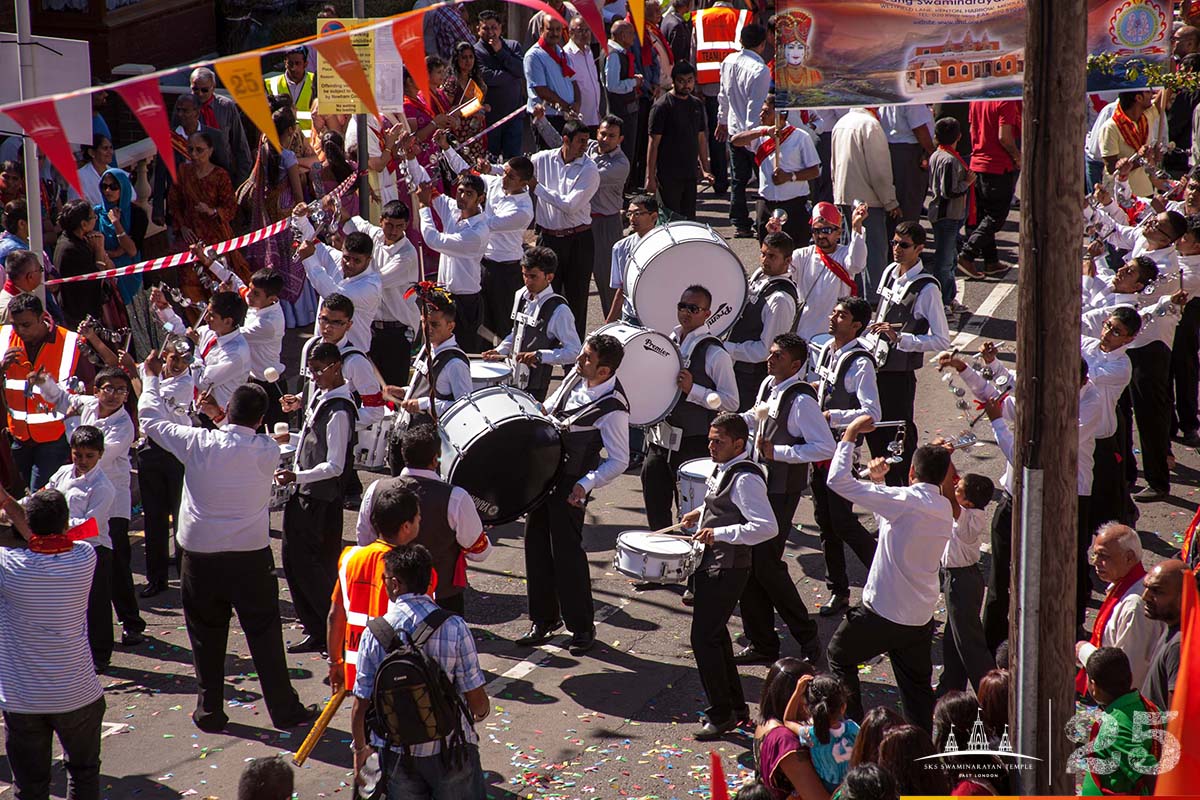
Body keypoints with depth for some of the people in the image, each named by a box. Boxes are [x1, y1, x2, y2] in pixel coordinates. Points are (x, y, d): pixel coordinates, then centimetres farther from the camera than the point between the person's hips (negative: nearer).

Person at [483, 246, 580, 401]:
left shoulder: (558, 310, -15)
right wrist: (500, 351, 8)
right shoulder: (521, 295, 8)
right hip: (511, 379, 7)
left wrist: (539, 355, -26)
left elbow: (574, 352, -17)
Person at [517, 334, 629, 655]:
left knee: (566, 550, -3)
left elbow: (619, 461, -21)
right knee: (535, 543, 12)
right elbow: (549, 408, 19)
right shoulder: (577, 376, -1)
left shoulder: (613, 409, -23)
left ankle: (582, 627, 12)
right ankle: (544, 619, 25)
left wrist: (585, 485, -30)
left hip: (569, 483, -8)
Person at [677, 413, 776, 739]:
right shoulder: (723, 469, 10)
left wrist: (720, 533, -30)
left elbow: (767, 527, -29)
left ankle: (721, 715, 1)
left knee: (704, 638, -9)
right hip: (710, 565, 10)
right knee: (715, 635, 18)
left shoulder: (745, 478, -20)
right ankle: (736, 706, 30)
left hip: (728, 569, -10)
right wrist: (703, 512, 16)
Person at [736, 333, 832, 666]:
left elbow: (826, 448, -22)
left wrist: (778, 452, -25)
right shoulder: (769, 385, 7)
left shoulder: (801, 400, -19)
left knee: (766, 564, -9)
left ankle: (807, 639, 6)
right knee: (746, 561, 9)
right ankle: (761, 644, 19)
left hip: (781, 491, -9)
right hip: (757, 484, 9)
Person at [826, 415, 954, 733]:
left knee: (840, 656, 18)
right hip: (921, 616, 6)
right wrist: (881, 480, 24)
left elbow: (838, 480, -19)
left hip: (882, 612, -6)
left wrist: (849, 435, -9)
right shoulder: (945, 509, 4)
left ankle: (852, 726, 18)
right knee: (916, 685, 15)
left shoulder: (906, 500, -19)